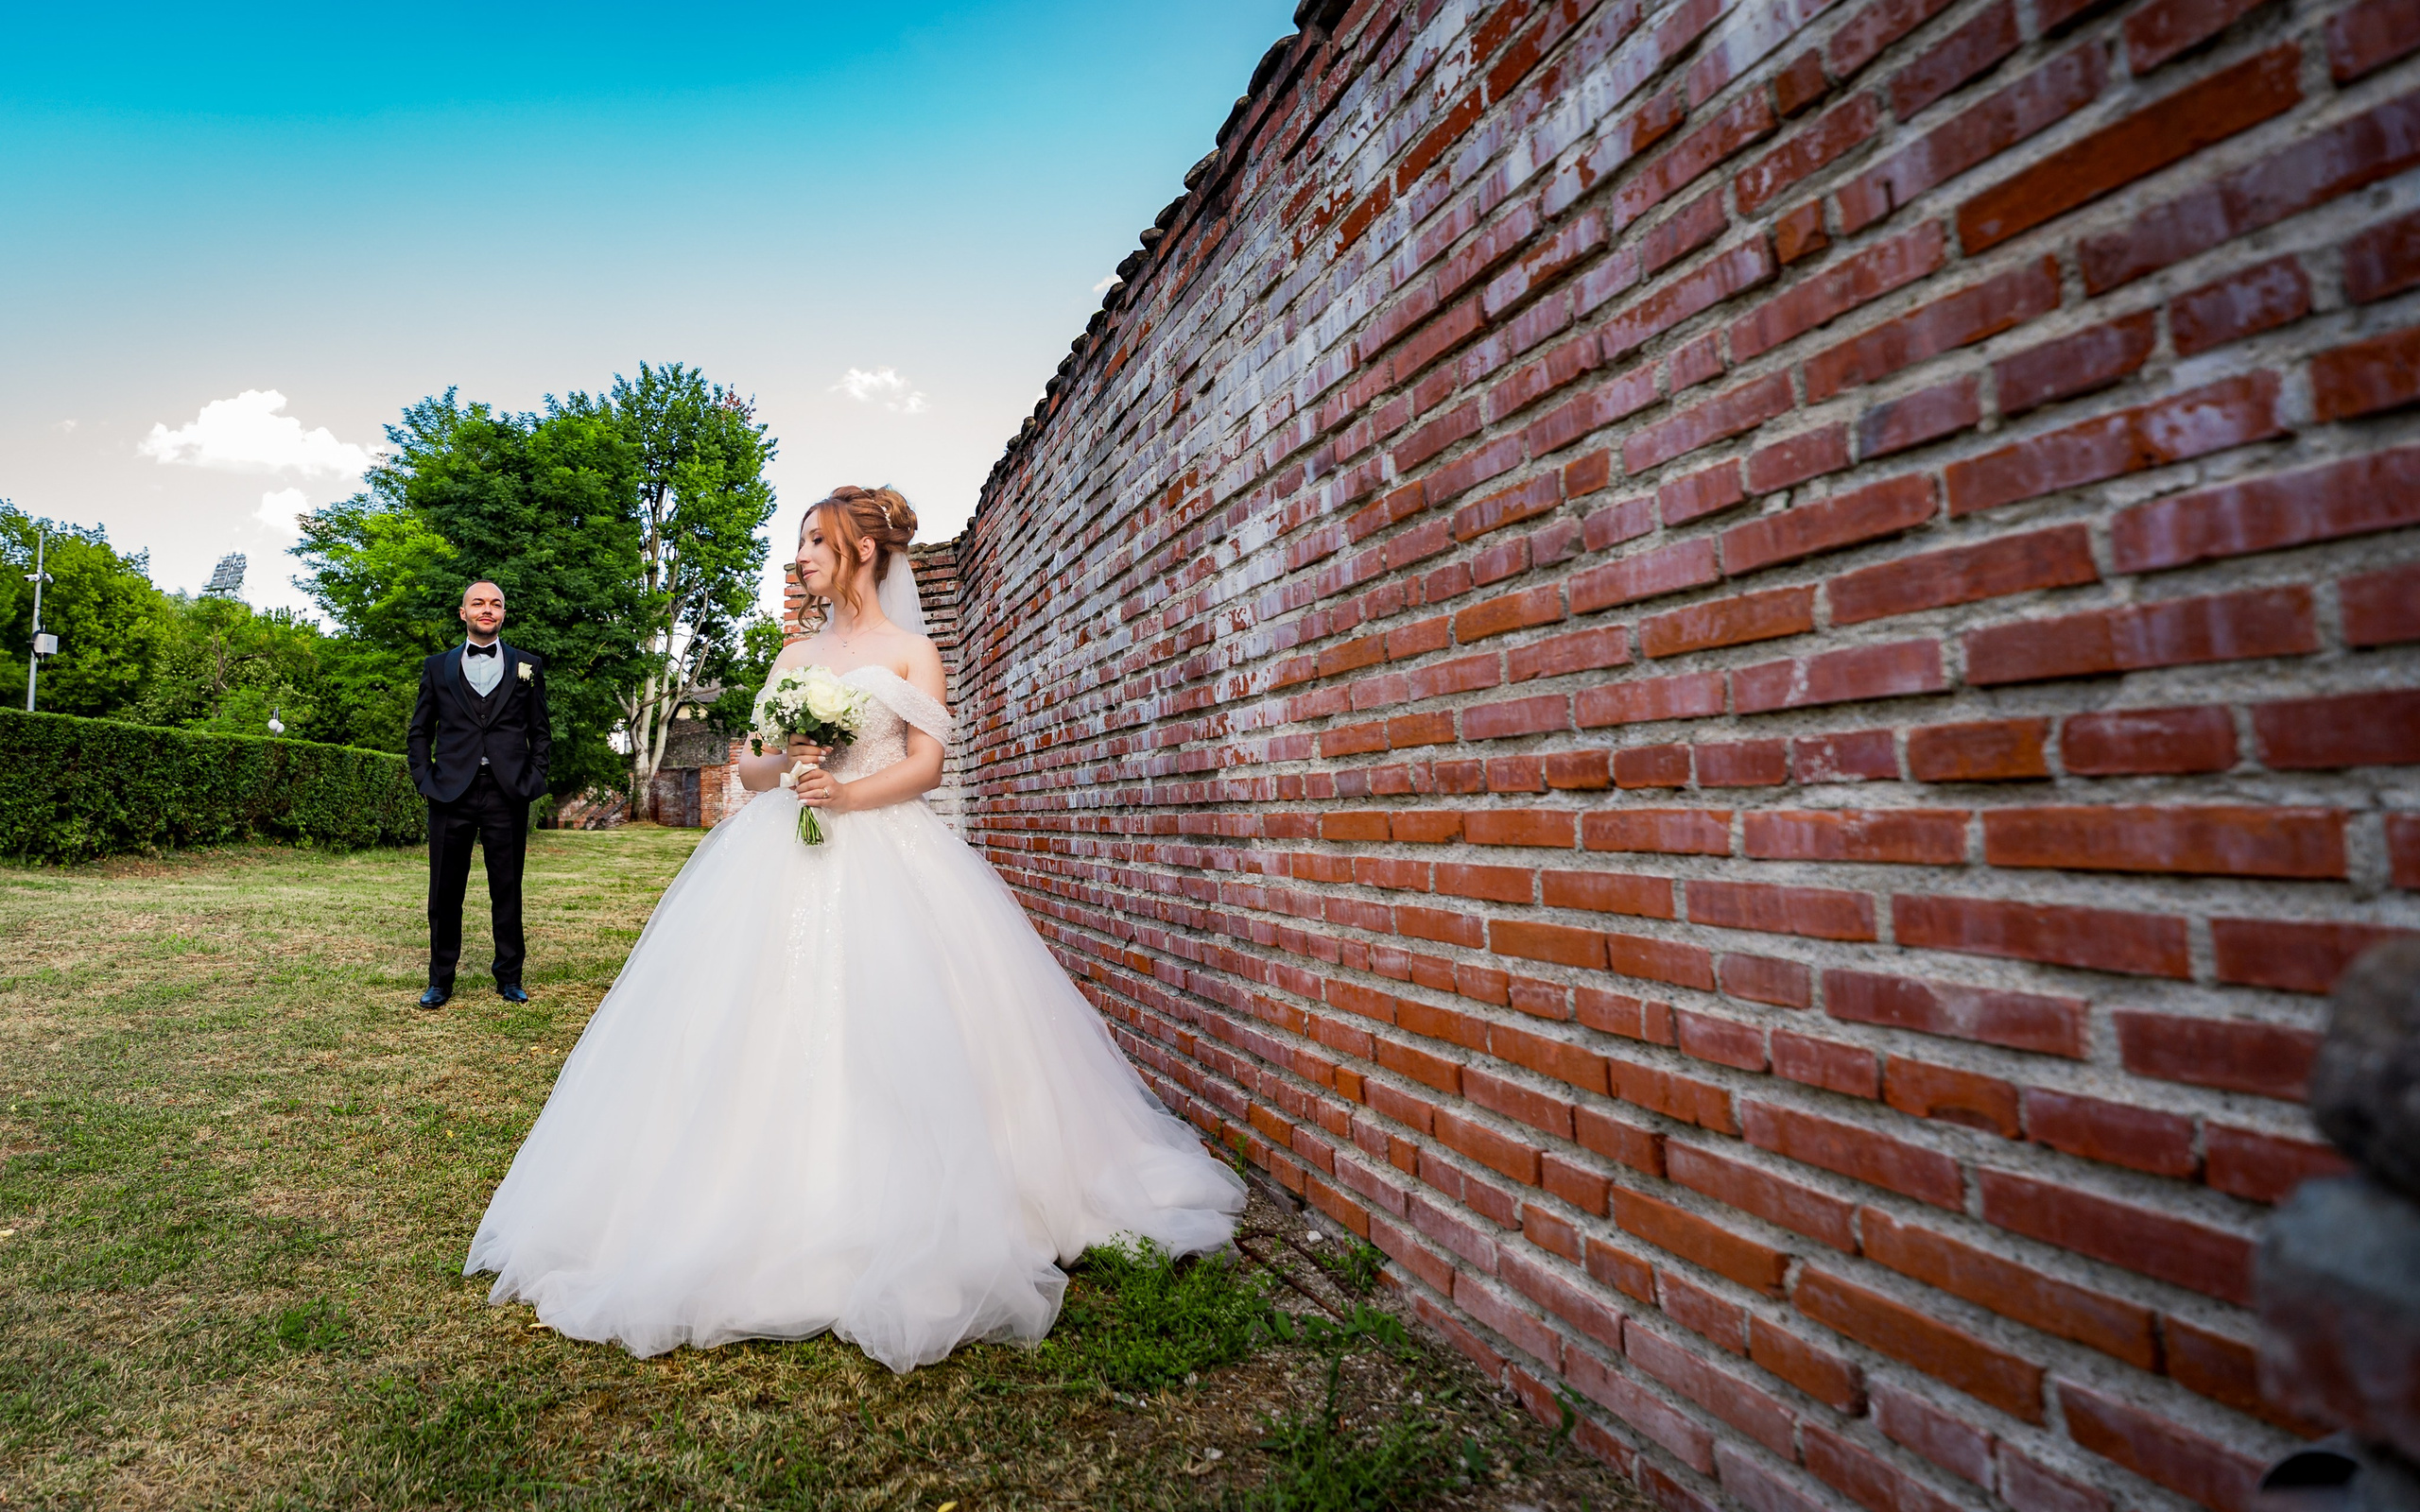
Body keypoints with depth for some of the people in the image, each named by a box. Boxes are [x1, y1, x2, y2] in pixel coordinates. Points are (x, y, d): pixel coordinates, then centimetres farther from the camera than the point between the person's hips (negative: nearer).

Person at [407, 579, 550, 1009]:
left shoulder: (528, 666, 11)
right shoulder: (437, 666, 13)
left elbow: (541, 733, 12)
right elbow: (419, 732, 14)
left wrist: (533, 780, 1)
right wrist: (424, 779, 1)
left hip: (507, 796, 0)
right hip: (451, 793, 1)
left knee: (507, 892, 5)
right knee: (445, 892, 5)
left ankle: (509, 977, 15)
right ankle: (440, 980, 17)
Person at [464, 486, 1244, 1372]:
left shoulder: (911, 652, 7)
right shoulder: (795, 656, 20)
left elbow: (927, 764, -5)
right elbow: (750, 766, 17)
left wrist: (846, 792, -20)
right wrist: (784, 766, -6)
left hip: (885, 860, -4)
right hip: (780, 859, 5)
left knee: (891, 1029, -14)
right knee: (762, 1029, -7)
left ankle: (903, 1218, -4)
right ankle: (769, 1214, 1)